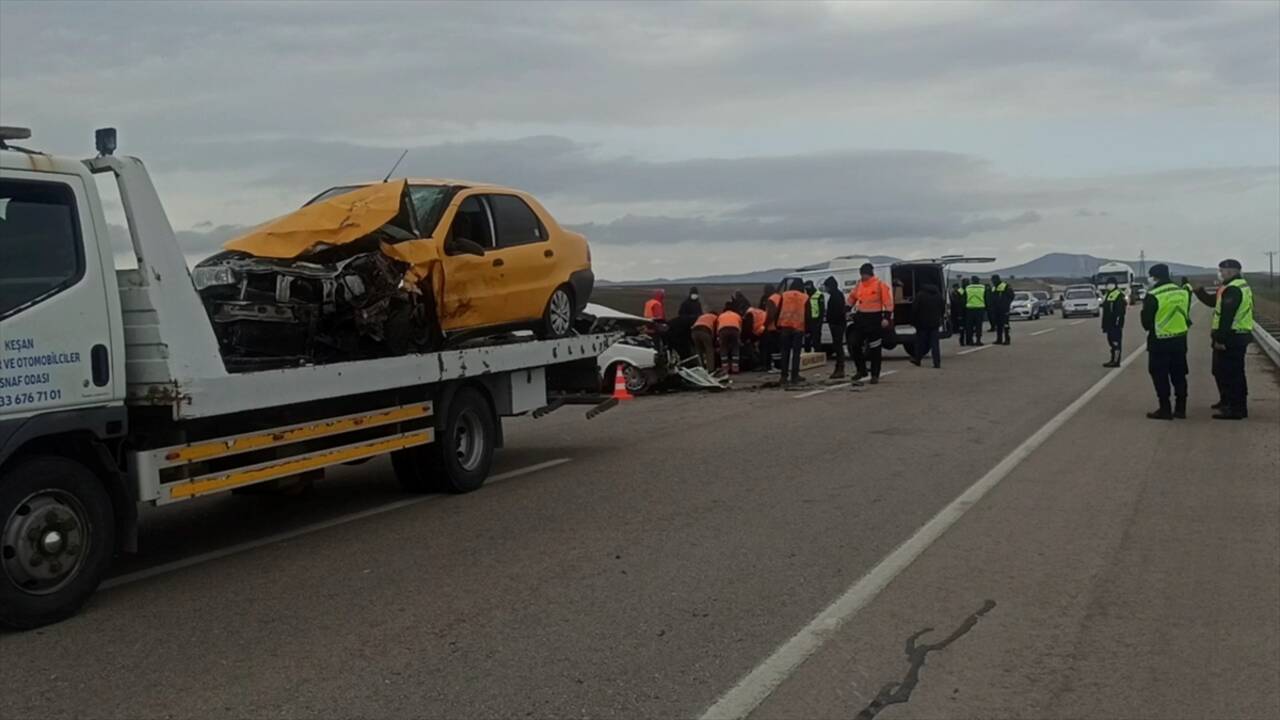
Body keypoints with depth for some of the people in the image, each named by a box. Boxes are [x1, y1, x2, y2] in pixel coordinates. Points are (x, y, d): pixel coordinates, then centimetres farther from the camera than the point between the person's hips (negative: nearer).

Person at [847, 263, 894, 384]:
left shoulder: (880, 285, -10)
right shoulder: (859, 284, 6)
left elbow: (888, 302, -12)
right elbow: (852, 297, 21)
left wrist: (887, 317, -19)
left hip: (875, 319, -5)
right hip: (861, 318, 6)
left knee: (874, 348, 1)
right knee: (854, 344, 3)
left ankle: (875, 375, 9)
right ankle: (861, 370, 20)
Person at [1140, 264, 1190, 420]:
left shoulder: (1153, 296, -16)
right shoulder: (1183, 293, 4)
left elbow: (1146, 323, -10)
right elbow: (1185, 315, 14)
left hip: (1160, 342, -6)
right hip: (1180, 339, 6)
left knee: (1160, 376, 3)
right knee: (1179, 375, 14)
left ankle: (1165, 409, 4)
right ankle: (1180, 408, 18)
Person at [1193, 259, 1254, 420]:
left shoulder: (1232, 290, -18)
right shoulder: (1242, 286, 18)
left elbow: (1227, 317, -23)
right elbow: (1213, 302, 23)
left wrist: (1220, 339, -23)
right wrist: (1199, 291, 14)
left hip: (1230, 338, -11)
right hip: (1240, 336, 11)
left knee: (1230, 373, -8)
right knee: (1220, 371, 21)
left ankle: (1236, 409, -6)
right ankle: (1226, 401, 32)